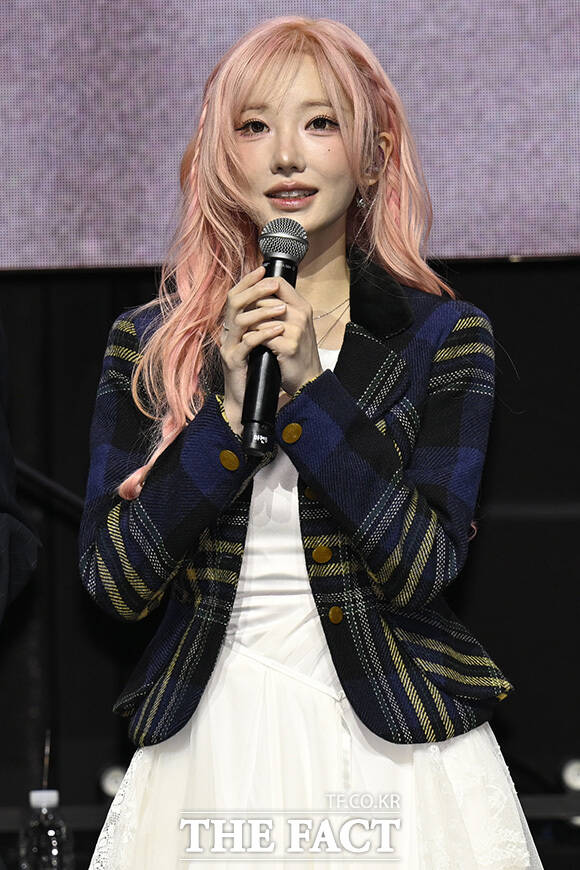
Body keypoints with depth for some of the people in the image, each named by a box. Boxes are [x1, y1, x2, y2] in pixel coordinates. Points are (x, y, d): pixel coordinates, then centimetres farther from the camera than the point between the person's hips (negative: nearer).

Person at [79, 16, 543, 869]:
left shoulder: (443, 335, -1)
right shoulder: (148, 342, 3)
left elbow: (422, 566, -11)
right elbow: (114, 581, -5)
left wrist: (310, 388, -17)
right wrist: (228, 410, -15)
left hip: (393, 744, -1)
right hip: (212, 741, 1)